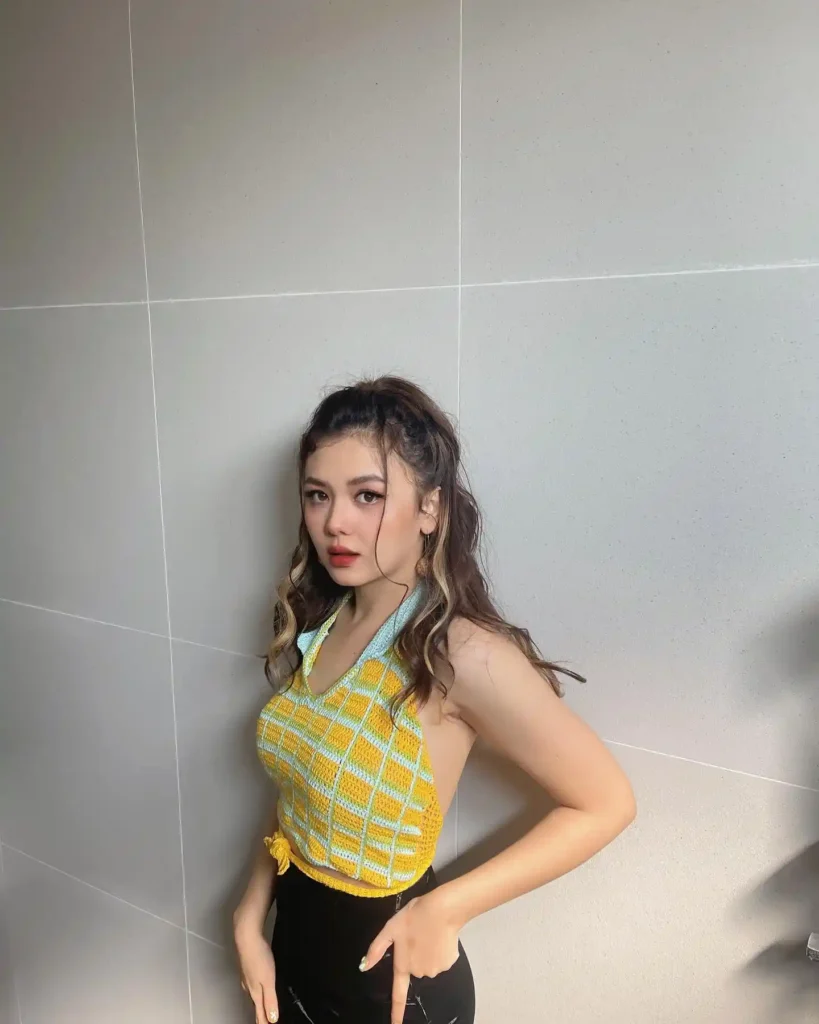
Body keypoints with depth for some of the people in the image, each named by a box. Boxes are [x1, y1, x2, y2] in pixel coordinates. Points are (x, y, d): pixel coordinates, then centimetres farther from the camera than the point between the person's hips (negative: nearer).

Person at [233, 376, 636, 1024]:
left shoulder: (462, 653, -27)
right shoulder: (318, 623, -6)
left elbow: (606, 804, -19)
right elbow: (299, 795, 4)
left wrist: (446, 909, -20)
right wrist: (251, 918, -4)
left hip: (388, 969, -6)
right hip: (296, 937, 6)